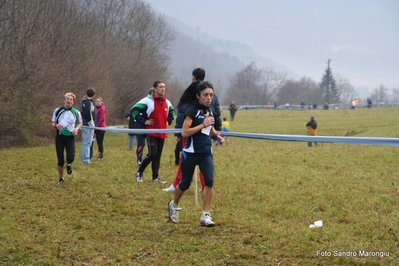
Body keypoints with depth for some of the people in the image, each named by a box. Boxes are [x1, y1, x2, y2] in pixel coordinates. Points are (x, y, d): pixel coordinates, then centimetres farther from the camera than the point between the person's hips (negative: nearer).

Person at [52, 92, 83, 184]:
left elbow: (80, 123, 14)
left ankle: (68, 165, 24)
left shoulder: (76, 112, -1)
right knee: (60, 160, 2)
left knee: (70, 158, -15)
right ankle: (61, 178, 22)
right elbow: (53, 123, 8)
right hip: (60, 136, 0)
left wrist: (77, 129, -7)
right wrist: (56, 125, -16)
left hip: (70, 137, 0)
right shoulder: (57, 110, -1)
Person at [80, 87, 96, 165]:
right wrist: (92, 124, -14)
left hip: (84, 125, 9)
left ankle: (83, 158, 26)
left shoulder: (84, 102, 12)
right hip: (88, 126, -9)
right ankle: (85, 160, -4)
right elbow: (89, 114, -23)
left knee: (85, 143, 18)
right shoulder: (89, 103, -16)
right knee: (87, 143, -5)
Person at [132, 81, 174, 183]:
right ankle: (139, 173, 4)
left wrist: (168, 121, 15)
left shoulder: (167, 102, 10)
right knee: (152, 154, -13)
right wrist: (143, 121, -13)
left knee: (158, 155, 8)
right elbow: (134, 110, -10)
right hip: (151, 133, -6)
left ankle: (155, 177, 14)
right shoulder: (148, 100, -11)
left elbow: (172, 111, 31)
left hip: (162, 133, 6)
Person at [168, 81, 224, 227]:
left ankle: (205, 216, -7)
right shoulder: (192, 110, -14)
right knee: (185, 184, 10)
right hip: (191, 153, -5)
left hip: (206, 152, 5)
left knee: (209, 181, -13)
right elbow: (184, 133, -22)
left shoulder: (209, 111, 7)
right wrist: (203, 124, -24)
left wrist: (216, 135, 8)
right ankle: (174, 205, 40)